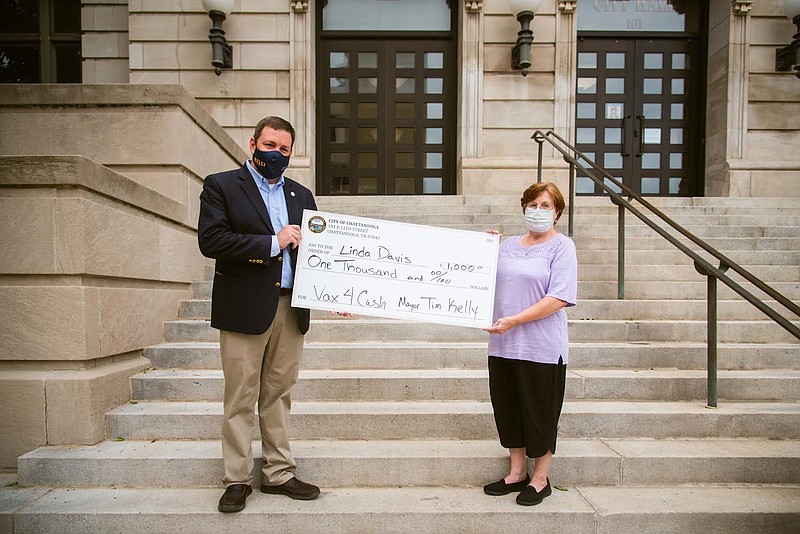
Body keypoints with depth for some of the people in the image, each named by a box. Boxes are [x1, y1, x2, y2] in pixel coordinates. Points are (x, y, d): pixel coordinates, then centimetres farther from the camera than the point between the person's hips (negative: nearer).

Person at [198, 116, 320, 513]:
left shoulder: (301, 195, 16)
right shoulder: (221, 186, 1)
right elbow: (210, 240, -13)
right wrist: (272, 242, -15)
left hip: (291, 309, 4)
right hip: (244, 308, -4)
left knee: (279, 395, 13)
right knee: (240, 399, 4)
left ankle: (279, 474, 25)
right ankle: (237, 480, 19)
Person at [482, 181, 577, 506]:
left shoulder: (562, 246, -5)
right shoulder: (508, 245, 12)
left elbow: (558, 299, -15)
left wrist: (513, 320, -22)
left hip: (541, 347, -5)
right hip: (503, 345, 6)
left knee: (539, 412, 8)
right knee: (508, 409, 14)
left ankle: (540, 480, 27)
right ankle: (517, 473, 33)